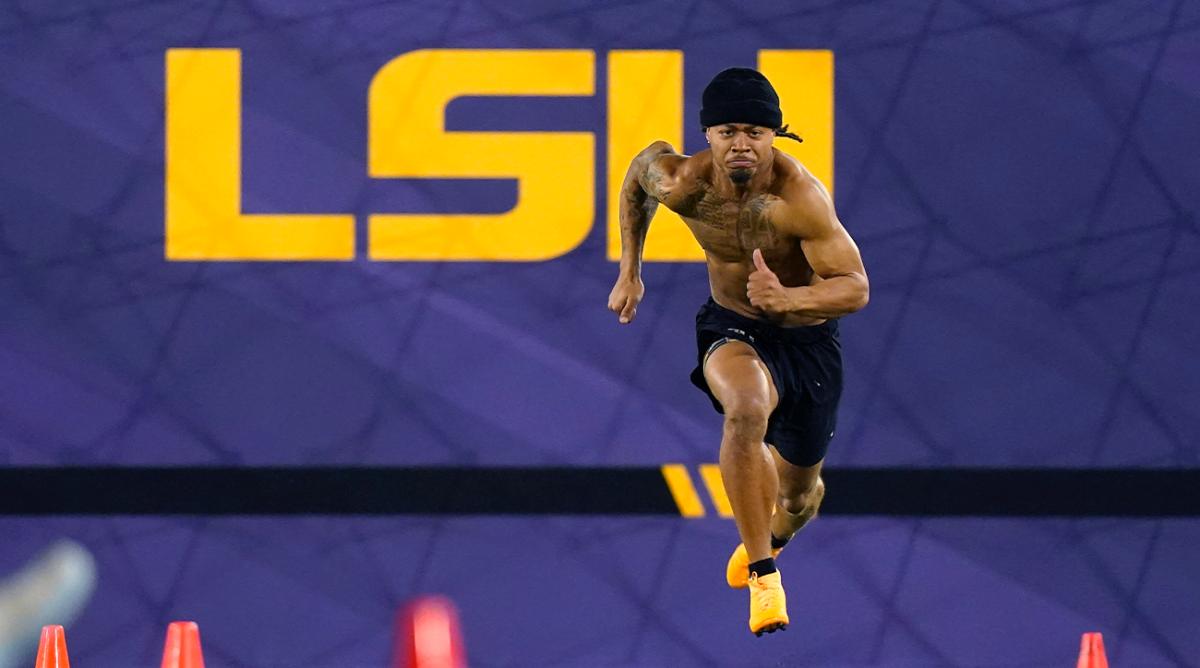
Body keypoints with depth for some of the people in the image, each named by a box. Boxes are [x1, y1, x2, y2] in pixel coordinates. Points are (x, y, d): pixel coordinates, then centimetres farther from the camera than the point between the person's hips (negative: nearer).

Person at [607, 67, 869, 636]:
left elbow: (855, 288, -28)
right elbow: (640, 168, 4)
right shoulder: (681, 183, -22)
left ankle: (770, 537, 56)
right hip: (731, 328, 0)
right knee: (746, 411, -36)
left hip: (808, 337, 0)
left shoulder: (799, 196, -31)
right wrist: (629, 272, 8)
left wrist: (789, 299, -47)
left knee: (798, 492, 16)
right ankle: (762, 575, -25)